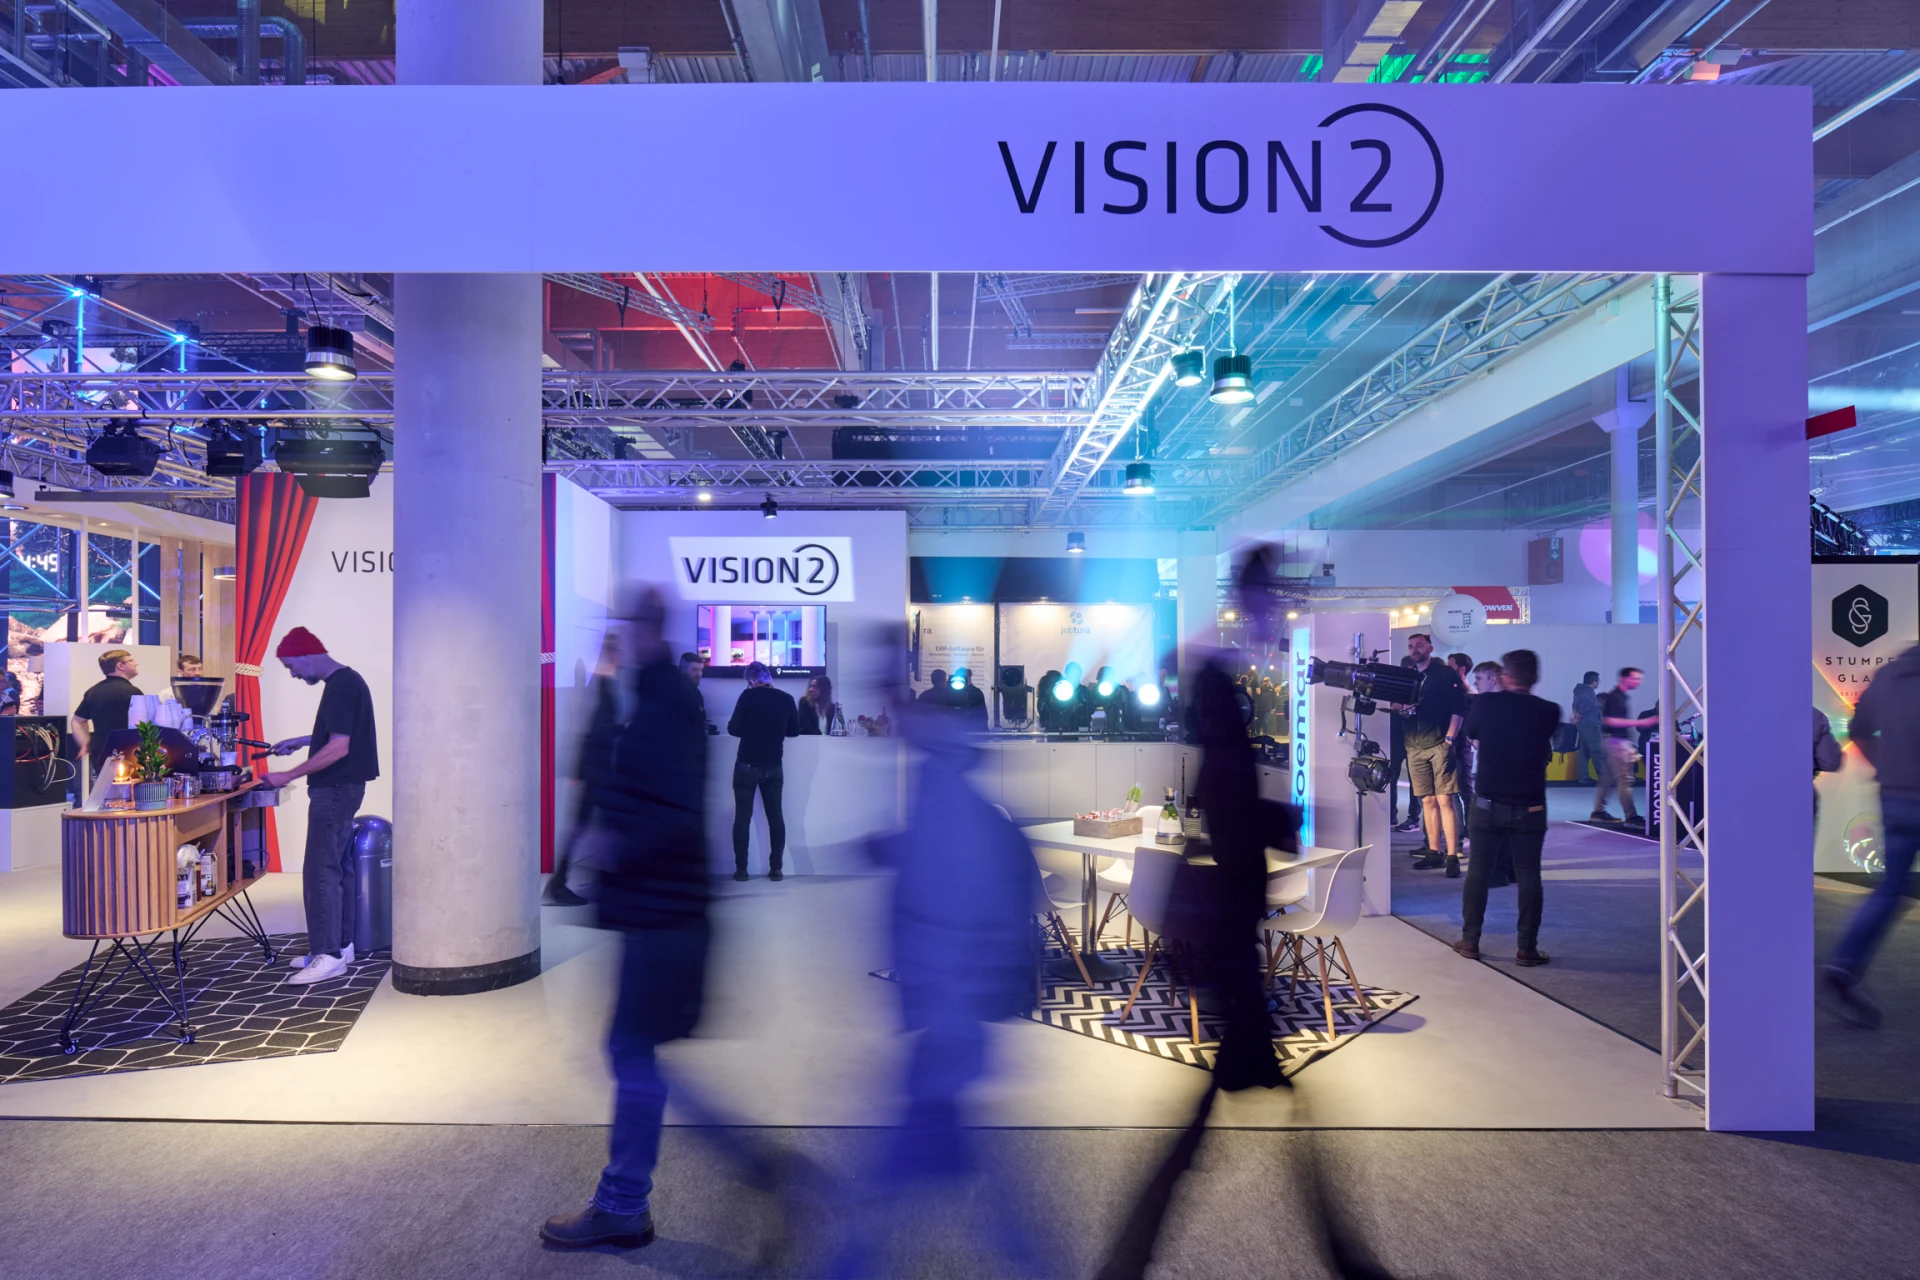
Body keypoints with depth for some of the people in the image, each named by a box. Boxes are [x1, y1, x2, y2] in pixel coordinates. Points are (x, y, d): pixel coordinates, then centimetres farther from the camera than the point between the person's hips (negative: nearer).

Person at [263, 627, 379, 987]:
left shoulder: (342, 686, -18)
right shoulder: (346, 680, 13)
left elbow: (338, 747, -23)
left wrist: (290, 775, -20)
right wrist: (300, 741, 20)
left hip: (336, 788, -11)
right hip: (340, 787, 11)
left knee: (320, 871, -9)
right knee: (337, 867, 15)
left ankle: (328, 955, -7)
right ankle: (340, 944, 22)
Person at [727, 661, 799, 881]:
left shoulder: (748, 695, -10)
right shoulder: (787, 698, -1)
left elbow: (734, 729, -10)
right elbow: (794, 731, 8)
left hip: (747, 767, -2)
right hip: (773, 768, 3)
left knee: (742, 818, 5)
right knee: (776, 817, 9)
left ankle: (741, 869, 7)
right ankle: (776, 869, 8)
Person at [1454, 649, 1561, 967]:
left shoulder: (1484, 704, -7)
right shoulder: (1549, 712, -6)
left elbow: (1471, 737, 12)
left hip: (1487, 803, 0)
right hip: (1529, 807, 0)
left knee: (1478, 871, 10)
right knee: (1528, 875, 6)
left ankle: (1470, 941, 15)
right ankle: (1527, 949, 9)